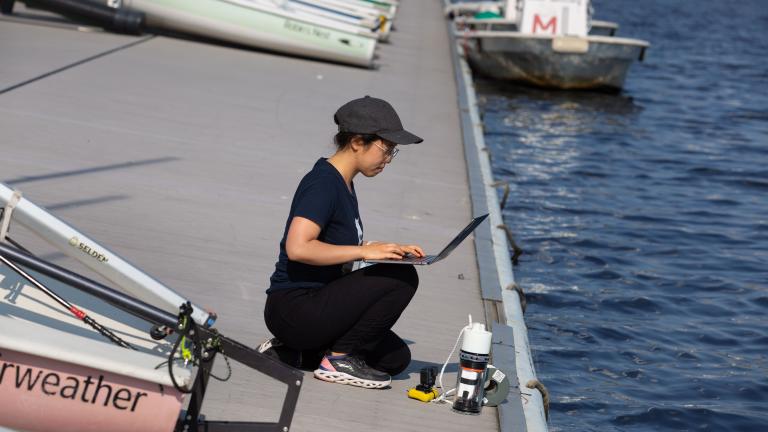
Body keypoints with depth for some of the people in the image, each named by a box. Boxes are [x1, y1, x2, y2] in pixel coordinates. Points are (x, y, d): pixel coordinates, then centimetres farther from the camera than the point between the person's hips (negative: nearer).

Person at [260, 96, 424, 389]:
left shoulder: (344, 184, 13)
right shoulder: (323, 183, -17)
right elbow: (297, 248, -29)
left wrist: (391, 250, 5)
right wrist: (365, 251, -25)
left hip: (316, 304, 10)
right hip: (293, 307, -10)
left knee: (396, 358, 13)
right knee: (402, 277, -17)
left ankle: (291, 352, 11)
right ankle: (340, 357, -8)